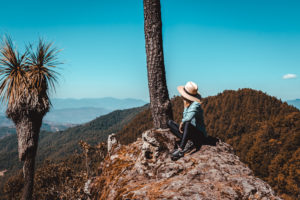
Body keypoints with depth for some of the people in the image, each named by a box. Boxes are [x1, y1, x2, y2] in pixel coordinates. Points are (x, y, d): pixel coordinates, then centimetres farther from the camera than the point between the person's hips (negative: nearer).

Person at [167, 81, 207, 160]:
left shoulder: (195, 105, -20)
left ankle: (180, 150, -38)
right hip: (190, 133, 9)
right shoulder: (187, 104, 4)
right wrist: (182, 124, -7)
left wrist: (182, 123, -20)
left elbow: (188, 117, -37)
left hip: (200, 135, -9)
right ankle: (189, 142, -17)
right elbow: (184, 119, 12)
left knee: (187, 123, -37)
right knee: (170, 122, -3)